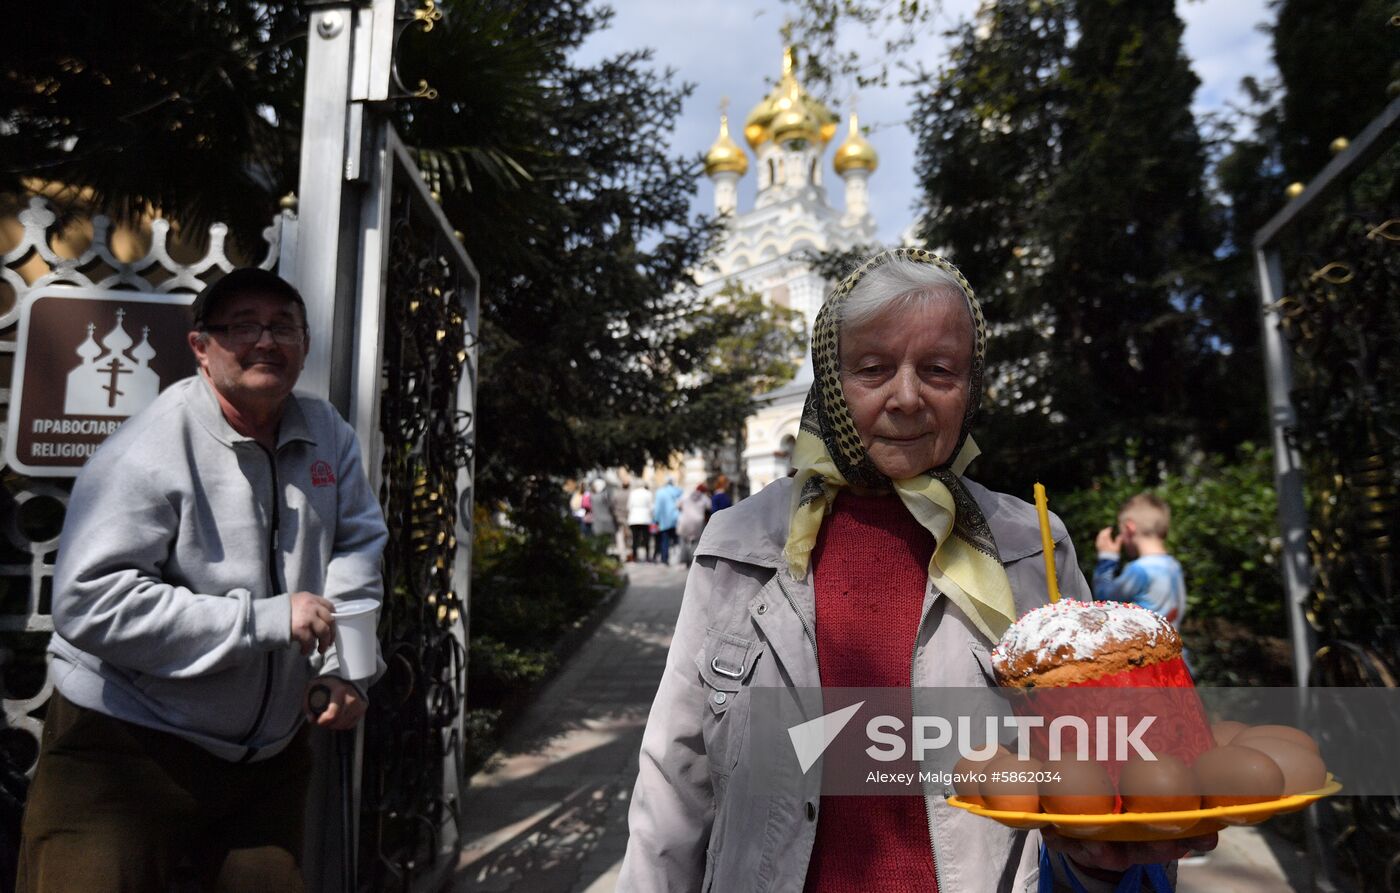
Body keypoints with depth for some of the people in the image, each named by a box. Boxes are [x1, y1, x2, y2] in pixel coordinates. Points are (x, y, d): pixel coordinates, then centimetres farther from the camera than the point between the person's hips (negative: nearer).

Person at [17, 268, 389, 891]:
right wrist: (265, 619, -28)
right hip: (127, 748, -6)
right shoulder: (149, 451, -20)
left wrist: (343, 666, -10)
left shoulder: (328, 436, -1)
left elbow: (356, 547, 4)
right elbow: (90, 603, -27)